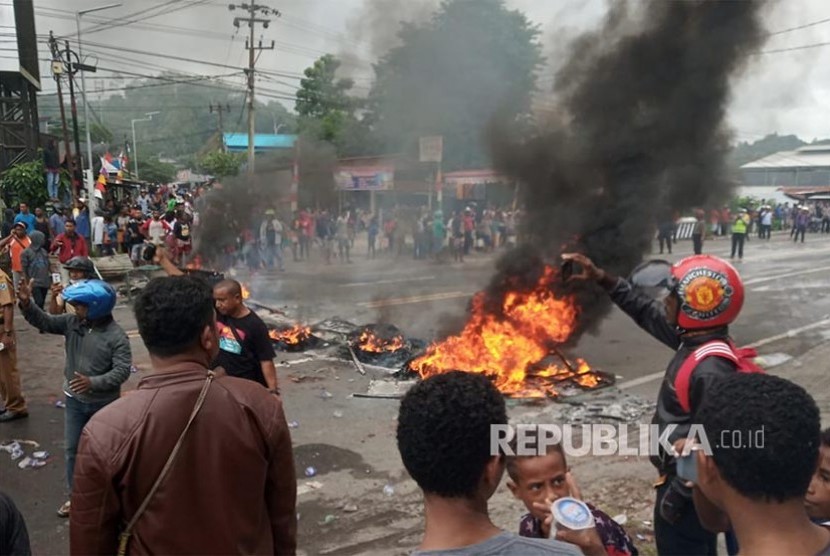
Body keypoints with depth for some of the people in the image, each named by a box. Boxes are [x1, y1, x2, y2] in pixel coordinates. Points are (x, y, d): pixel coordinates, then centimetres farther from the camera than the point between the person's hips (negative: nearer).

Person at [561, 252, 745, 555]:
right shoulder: (694, 339, -3)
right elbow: (647, 312, 10)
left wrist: (677, 494, -20)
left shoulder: (712, 370, -31)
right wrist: (602, 278, 6)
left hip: (689, 486, -9)